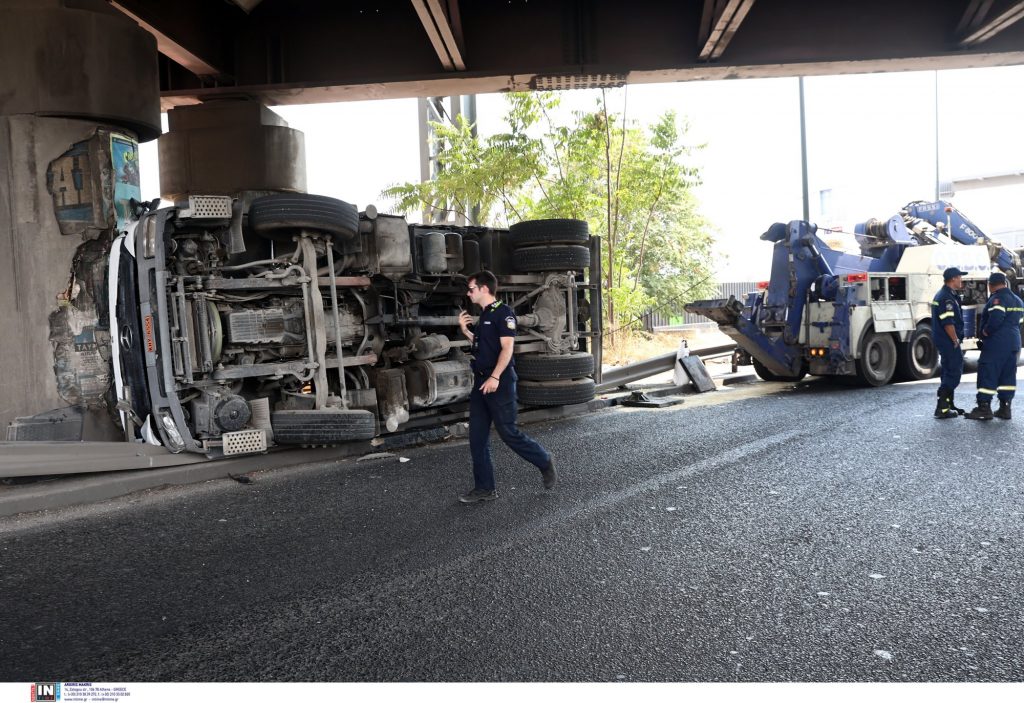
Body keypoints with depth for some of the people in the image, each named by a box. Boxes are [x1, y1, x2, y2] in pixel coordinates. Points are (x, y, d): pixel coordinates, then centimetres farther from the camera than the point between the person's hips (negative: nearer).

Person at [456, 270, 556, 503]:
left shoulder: (503, 312, -11)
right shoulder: (483, 316, 16)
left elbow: (507, 348, -17)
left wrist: (495, 377, -25)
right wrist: (465, 330, 10)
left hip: (499, 383, -9)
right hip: (481, 382, 9)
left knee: (508, 432, -3)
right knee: (477, 438, 6)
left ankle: (545, 461, 19)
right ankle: (485, 488, 13)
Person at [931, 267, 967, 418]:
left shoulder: (942, 295, 16)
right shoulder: (947, 297, -18)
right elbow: (948, 323, -24)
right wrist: (956, 340, -14)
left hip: (943, 341, 11)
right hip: (949, 341, -11)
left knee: (950, 372, 17)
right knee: (953, 373, -9)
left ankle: (948, 405, 24)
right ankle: (942, 408, -10)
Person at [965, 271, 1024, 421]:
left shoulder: (998, 299, -13)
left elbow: (995, 319, -27)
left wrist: (984, 333, -12)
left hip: (996, 344, -9)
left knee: (987, 374, -6)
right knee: (1008, 376, 11)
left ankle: (984, 408, -6)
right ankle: (1005, 408, 14)